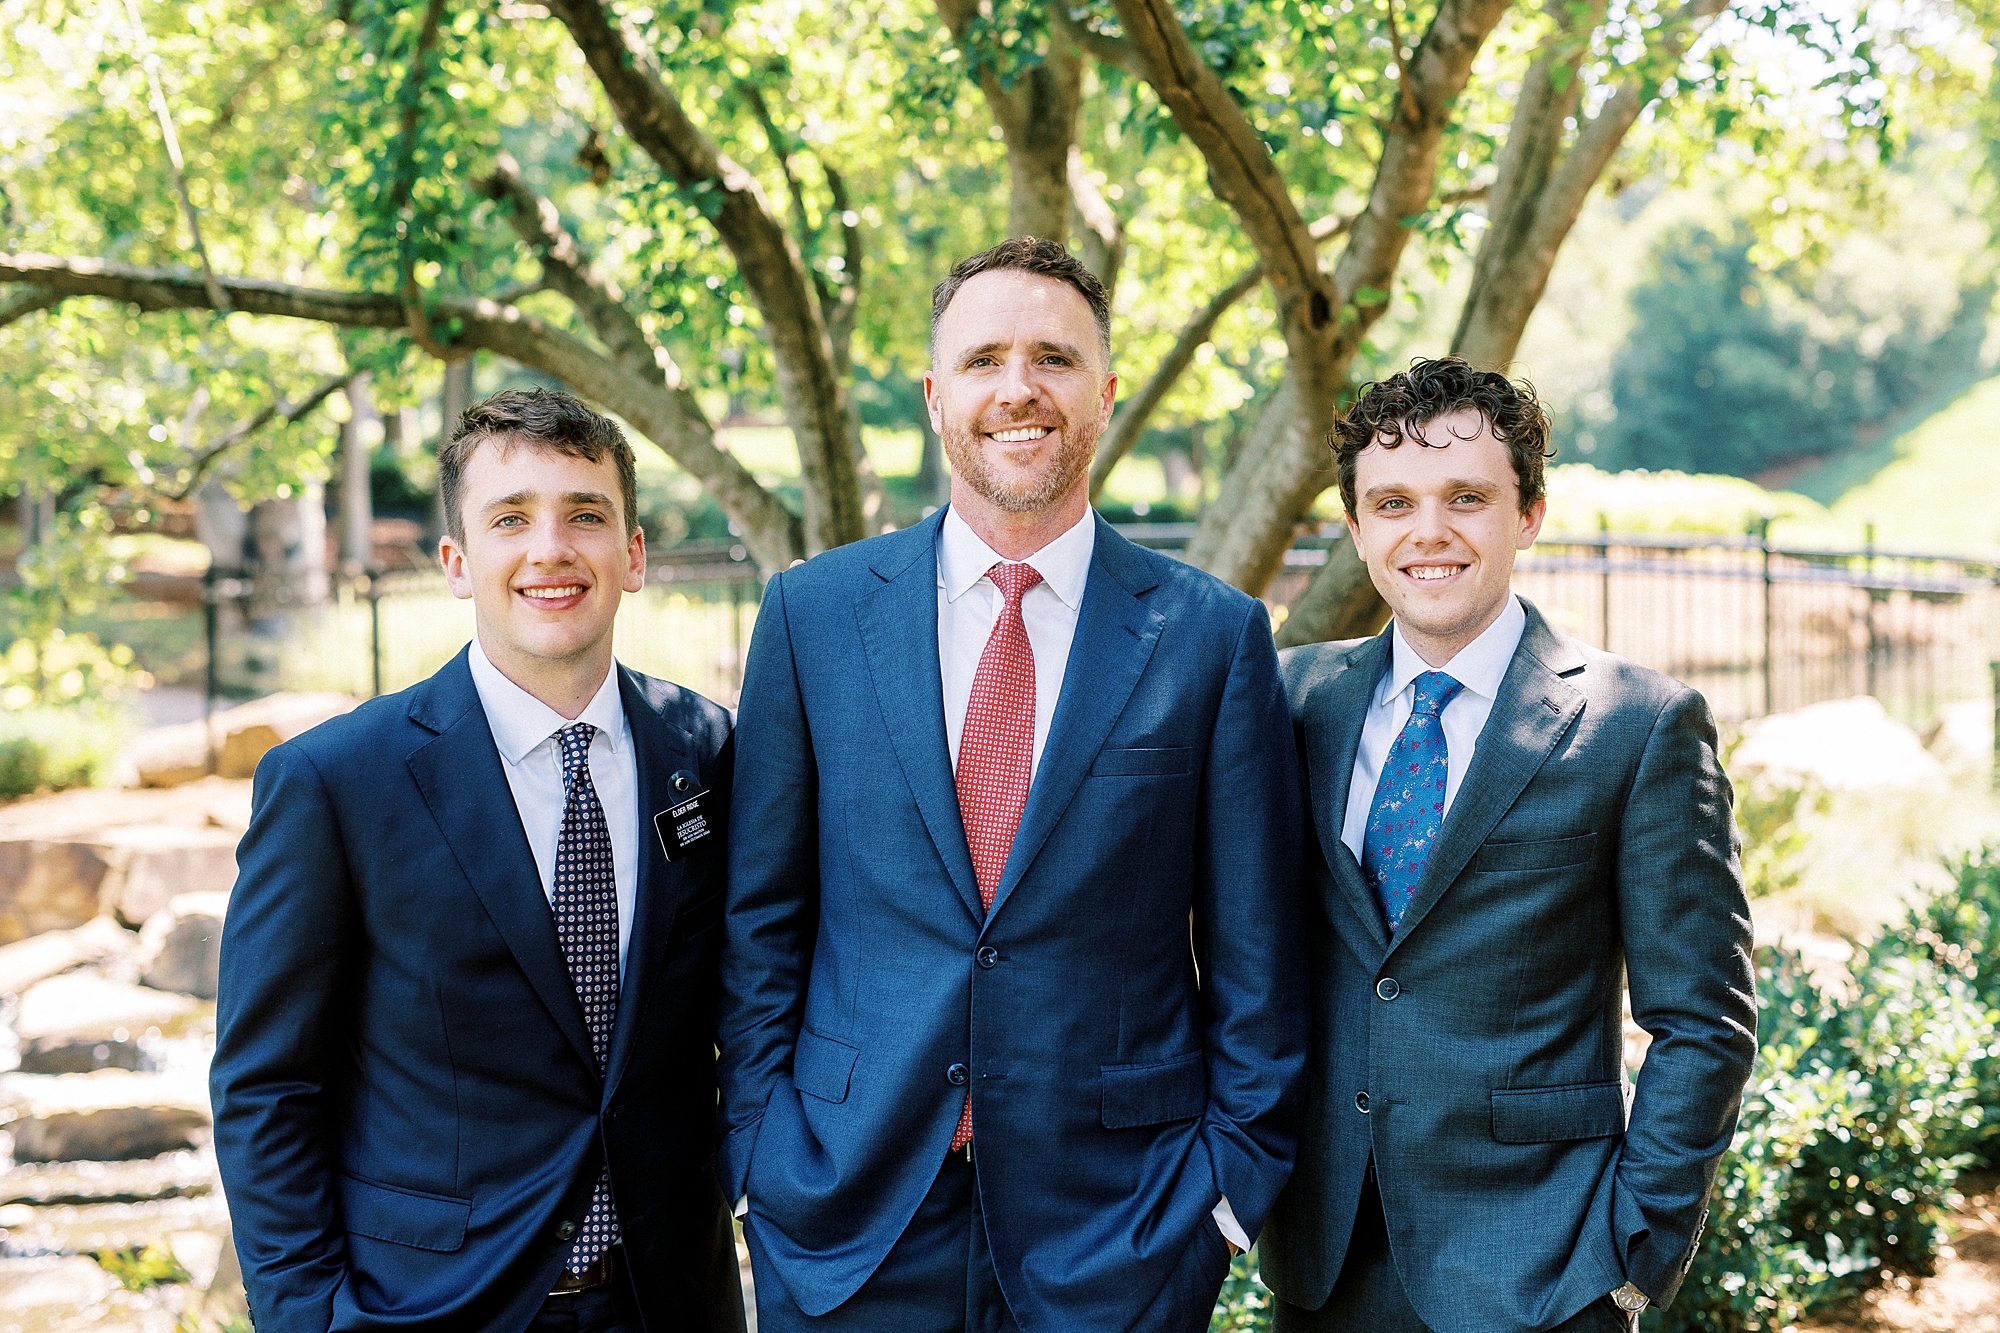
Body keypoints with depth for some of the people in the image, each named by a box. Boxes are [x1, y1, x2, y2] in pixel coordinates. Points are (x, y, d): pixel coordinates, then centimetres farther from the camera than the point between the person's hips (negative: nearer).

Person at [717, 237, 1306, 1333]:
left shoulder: (1213, 636, -2)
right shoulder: (812, 614, 0)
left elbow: (1254, 950, 1)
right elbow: (761, 921, 4)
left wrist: (1233, 1172, -2)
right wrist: (759, 1146, 0)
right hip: (847, 1216, 1)